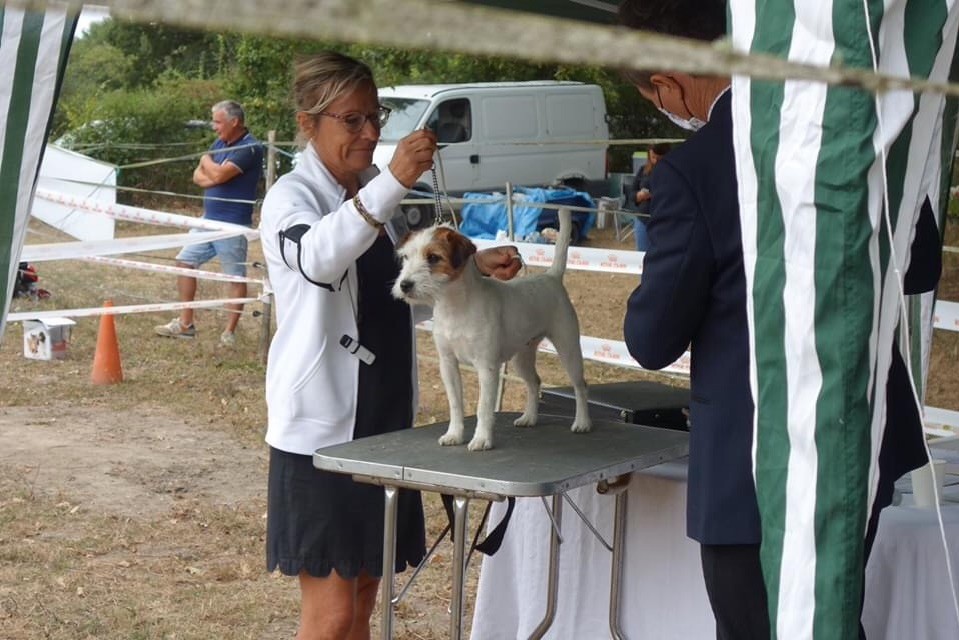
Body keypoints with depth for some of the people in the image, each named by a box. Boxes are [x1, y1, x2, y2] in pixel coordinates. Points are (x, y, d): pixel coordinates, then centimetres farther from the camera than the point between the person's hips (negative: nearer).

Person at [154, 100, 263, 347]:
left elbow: (219, 174, -23)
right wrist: (212, 179, -11)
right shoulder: (219, 144, 12)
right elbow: (198, 176, 11)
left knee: (235, 277, 0)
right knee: (185, 261, 10)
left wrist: (207, 161, -2)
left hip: (232, 224, -9)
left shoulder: (250, 148, -15)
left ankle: (230, 331, 7)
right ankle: (185, 324, 17)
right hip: (208, 219, 9)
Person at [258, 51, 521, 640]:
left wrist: (473, 266, 5)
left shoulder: (377, 196, 13)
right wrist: (392, 183, -44)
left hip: (385, 422, 8)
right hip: (322, 426, -8)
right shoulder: (292, 196, -10)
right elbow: (317, 257, -33)